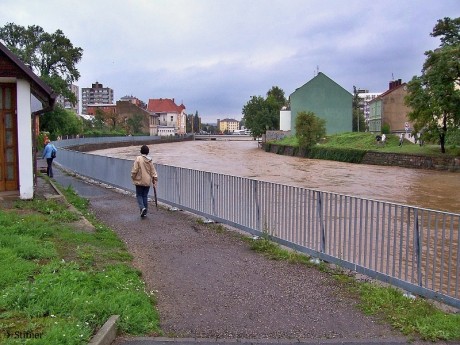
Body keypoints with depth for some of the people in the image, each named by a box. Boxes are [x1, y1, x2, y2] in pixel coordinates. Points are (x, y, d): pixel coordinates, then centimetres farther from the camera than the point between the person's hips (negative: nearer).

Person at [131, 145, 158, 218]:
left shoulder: (138, 159, -11)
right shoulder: (150, 160, 1)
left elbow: (134, 170, -12)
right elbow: (153, 171, 4)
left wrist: (133, 178, 3)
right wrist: (154, 181, 10)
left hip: (139, 181, -4)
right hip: (147, 181, 4)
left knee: (139, 195, 8)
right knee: (145, 196, 12)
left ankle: (142, 208, -14)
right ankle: (145, 212, 14)